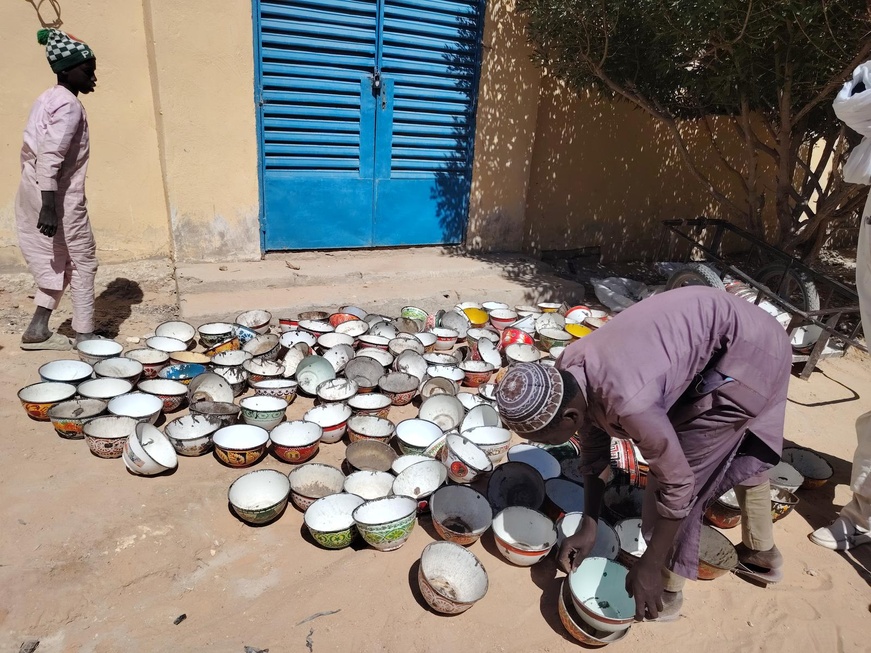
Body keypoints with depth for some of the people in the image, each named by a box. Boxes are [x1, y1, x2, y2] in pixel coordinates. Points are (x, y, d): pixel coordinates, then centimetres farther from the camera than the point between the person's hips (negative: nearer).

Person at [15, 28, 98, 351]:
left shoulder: (47, 99, 15)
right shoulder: (69, 105, -15)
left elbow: (34, 152, 17)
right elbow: (50, 158, -24)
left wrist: (42, 202, 21)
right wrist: (49, 207, -27)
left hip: (34, 192, 9)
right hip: (58, 196, -9)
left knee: (57, 260, 17)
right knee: (82, 261, 2)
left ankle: (38, 329, 19)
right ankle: (84, 334, 9)